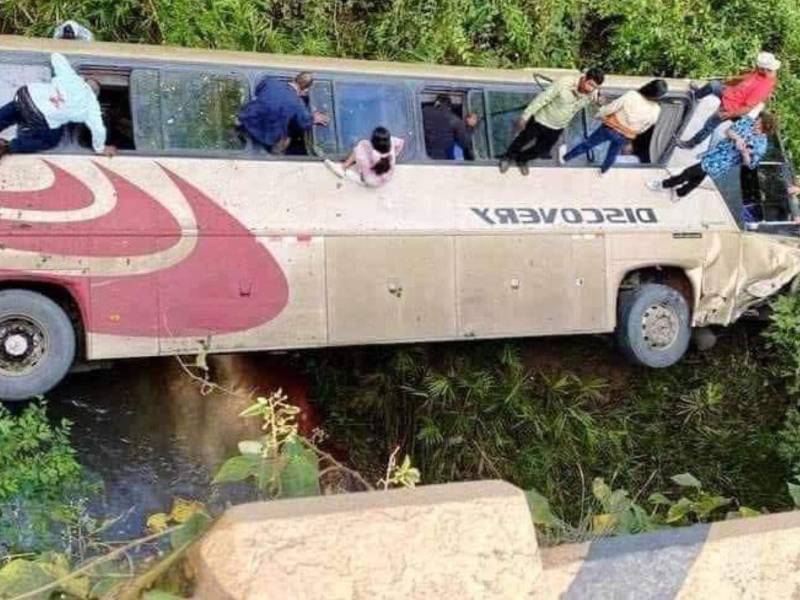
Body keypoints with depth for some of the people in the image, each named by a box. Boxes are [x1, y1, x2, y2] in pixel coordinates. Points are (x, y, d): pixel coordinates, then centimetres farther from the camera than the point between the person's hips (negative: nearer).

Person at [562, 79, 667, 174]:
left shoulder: (632, 95, -29)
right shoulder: (655, 111, -21)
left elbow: (611, 108, -19)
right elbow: (643, 128, -3)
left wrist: (600, 115, 1)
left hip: (610, 129, -2)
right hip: (625, 137, 2)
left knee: (588, 143, 21)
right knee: (612, 154, 32)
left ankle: (566, 157, 39)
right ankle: (603, 170, 58)